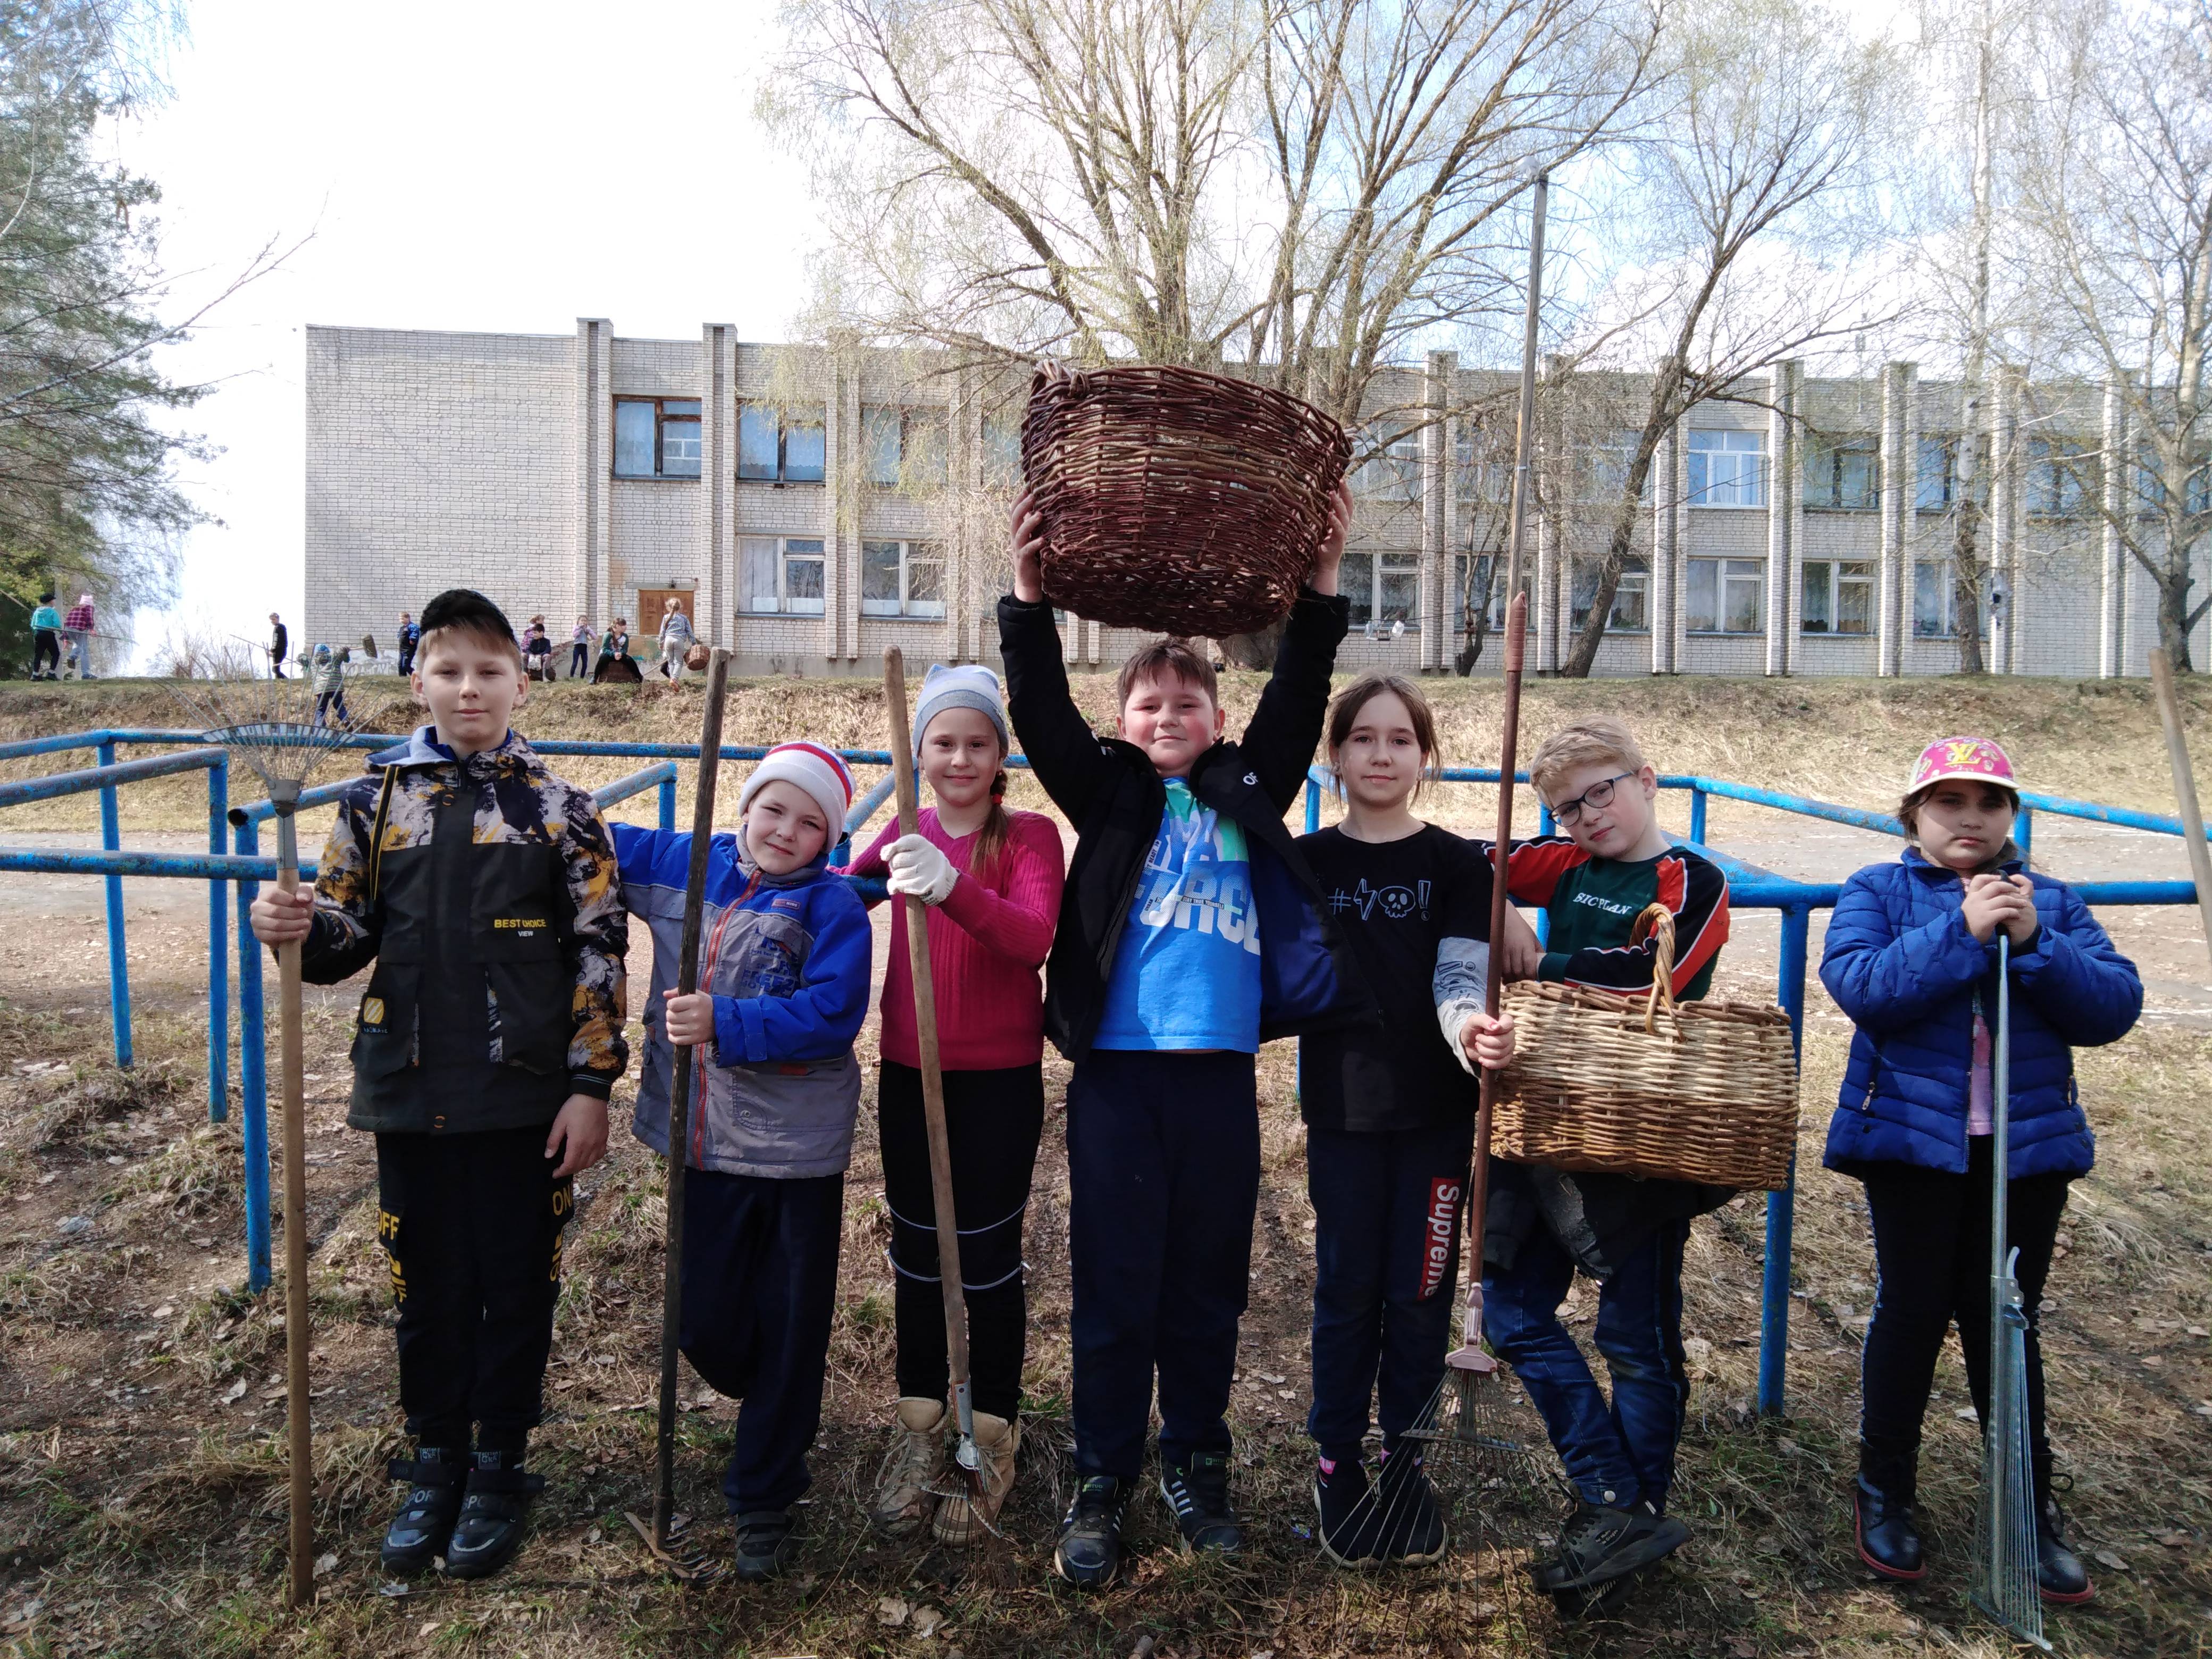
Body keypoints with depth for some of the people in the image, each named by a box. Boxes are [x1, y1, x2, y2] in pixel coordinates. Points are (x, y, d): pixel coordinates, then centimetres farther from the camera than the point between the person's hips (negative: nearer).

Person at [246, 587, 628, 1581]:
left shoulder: (561, 810, -4)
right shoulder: (377, 800, 4)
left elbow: (599, 956, -4)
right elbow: (350, 932, 8)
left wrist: (591, 1087, -7)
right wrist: (298, 929, -15)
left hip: (526, 1099, -2)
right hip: (412, 1093, 3)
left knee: (517, 1284, 9)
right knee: (427, 1284, 15)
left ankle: (499, 1468, 28)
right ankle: (436, 1462, 34)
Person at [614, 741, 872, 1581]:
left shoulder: (833, 906, -9)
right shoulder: (681, 865, 4)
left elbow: (831, 1015, -20)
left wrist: (724, 1025, -25)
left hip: (796, 1152, -4)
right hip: (704, 1142, 4)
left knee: (787, 1332, 8)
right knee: (706, 1327, 14)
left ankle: (764, 1501, 27)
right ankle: (777, 1418, 47)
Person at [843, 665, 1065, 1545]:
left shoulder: (1029, 834, -8)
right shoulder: (905, 835, 6)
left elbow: (1033, 938, -25)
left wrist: (952, 886, -41)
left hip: (999, 1078, -4)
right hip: (909, 1073, 4)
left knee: (988, 1256, 5)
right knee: (915, 1251, 14)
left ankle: (991, 1437, 23)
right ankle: (920, 1425, 32)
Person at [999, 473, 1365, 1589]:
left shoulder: (1248, 792, 10)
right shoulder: (1108, 795, 7)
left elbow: (1298, 702, 1)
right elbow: (1043, 716, -6)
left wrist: (1320, 589, -9)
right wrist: (1029, 598, -17)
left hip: (1220, 1074, 2)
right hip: (1116, 1070, -1)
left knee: (1208, 1283, 13)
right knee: (1114, 1284, 7)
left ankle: (1195, 1467, 31)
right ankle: (1102, 1483, 23)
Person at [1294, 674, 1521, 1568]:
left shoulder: (1458, 865, -1)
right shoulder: (1305, 863, 2)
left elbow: (1459, 982, -12)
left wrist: (1473, 1030, -31)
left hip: (1437, 1112, 0)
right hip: (1343, 1109, 0)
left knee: (1420, 1292, 8)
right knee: (1347, 1291, 8)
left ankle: (1405, 1460, 28)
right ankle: (1336, 1460, 25)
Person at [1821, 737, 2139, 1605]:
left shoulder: (2053, 904, 8)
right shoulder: (1878, 892, 0)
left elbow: (2115, 1006, -4)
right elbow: (1856, 983, -18)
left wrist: (2035, 942, -18)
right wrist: (1962, 929, -23)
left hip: (2029, 1144, 2)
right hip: (1912, 1139, -2)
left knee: (2007, 1322, 10)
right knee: (1913, 1310, 4)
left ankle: (2030, 1507, 25)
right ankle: (1885, 1486, 22)